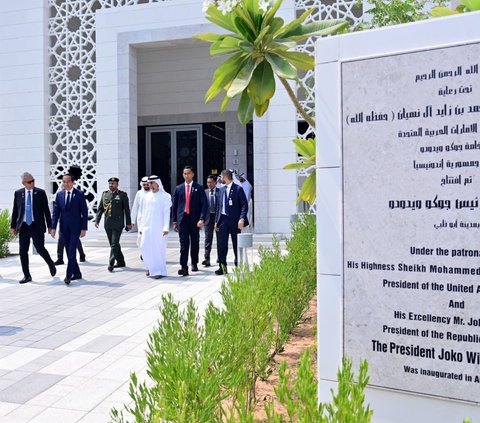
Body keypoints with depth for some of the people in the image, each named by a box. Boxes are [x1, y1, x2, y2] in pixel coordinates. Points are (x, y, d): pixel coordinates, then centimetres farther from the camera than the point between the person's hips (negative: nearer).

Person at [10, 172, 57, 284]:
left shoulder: (40, 193, -1)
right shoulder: (18, 193, 6)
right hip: (23, 227, 3)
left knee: (40, 249, -3)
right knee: (23, 251, 3)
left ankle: (51, 265, 26)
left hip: (37, 226, -3)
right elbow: (15, 211, 10)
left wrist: (49, 225, -1)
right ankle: (27, 276, 13)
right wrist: (13, 226, 8)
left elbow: (46, 210, 1)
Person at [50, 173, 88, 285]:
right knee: (69, 251, 9)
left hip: (75, 227, -4)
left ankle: (69, 275, -11)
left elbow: (84, 212, -4)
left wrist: (84, 228, -9)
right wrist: (53, 227, -2)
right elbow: (56, 212, 7)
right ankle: (77, 273, 21)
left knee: (72, 251, -11)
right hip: (64, 228, 4)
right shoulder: (59, 195, 7)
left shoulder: (79, 194, -4)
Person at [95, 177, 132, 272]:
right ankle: (120, 262, 24)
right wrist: (97, 220, 2)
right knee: (113, 244, 12)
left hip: (118, 224, -5)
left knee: (114, 244, -9)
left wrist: (128, 223, -1)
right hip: (107, 224, 5)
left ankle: (111, 263, -9)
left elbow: (126, 210, 0)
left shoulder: (122, 195, -1)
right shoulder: (104, 194, 10)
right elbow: (100, 208, 11)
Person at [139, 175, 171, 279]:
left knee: (159, 248, -4)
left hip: (159, 227, -5)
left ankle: (159, 271, 7)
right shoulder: (147, 196, 12)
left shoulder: (165, 196, -3)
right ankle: (151, 268, 21)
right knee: (144, 247, 2)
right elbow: (144, 213, 15)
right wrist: (141, 227, 12)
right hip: (147, 227, 5)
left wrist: (166, 228, -14)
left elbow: (167, 213, -7)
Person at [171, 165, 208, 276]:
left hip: (194, 220, -1)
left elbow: (204, 204, -3)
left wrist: (201, 219, -14)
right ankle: (184, 267, -10)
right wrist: (175, 221, 7)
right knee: (184, 244, -6)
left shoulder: (199, 188, 2)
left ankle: (194, 264, 29)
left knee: (195, 243, 10)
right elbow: (174, 205, 11)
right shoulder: (178, 188, 9)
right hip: (182, 219, 1)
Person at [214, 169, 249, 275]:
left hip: (234, 220, -5)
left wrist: (242, 219, -20)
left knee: (237, 245, 6)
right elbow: (219, 206, 16)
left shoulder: (238, 189, -6)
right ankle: (222, 267, 6)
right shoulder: (222, 190, 12)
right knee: (222, 244, 0)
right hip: (223, 220, 5)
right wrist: (216, 220, 10)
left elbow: (244, 205, -9)